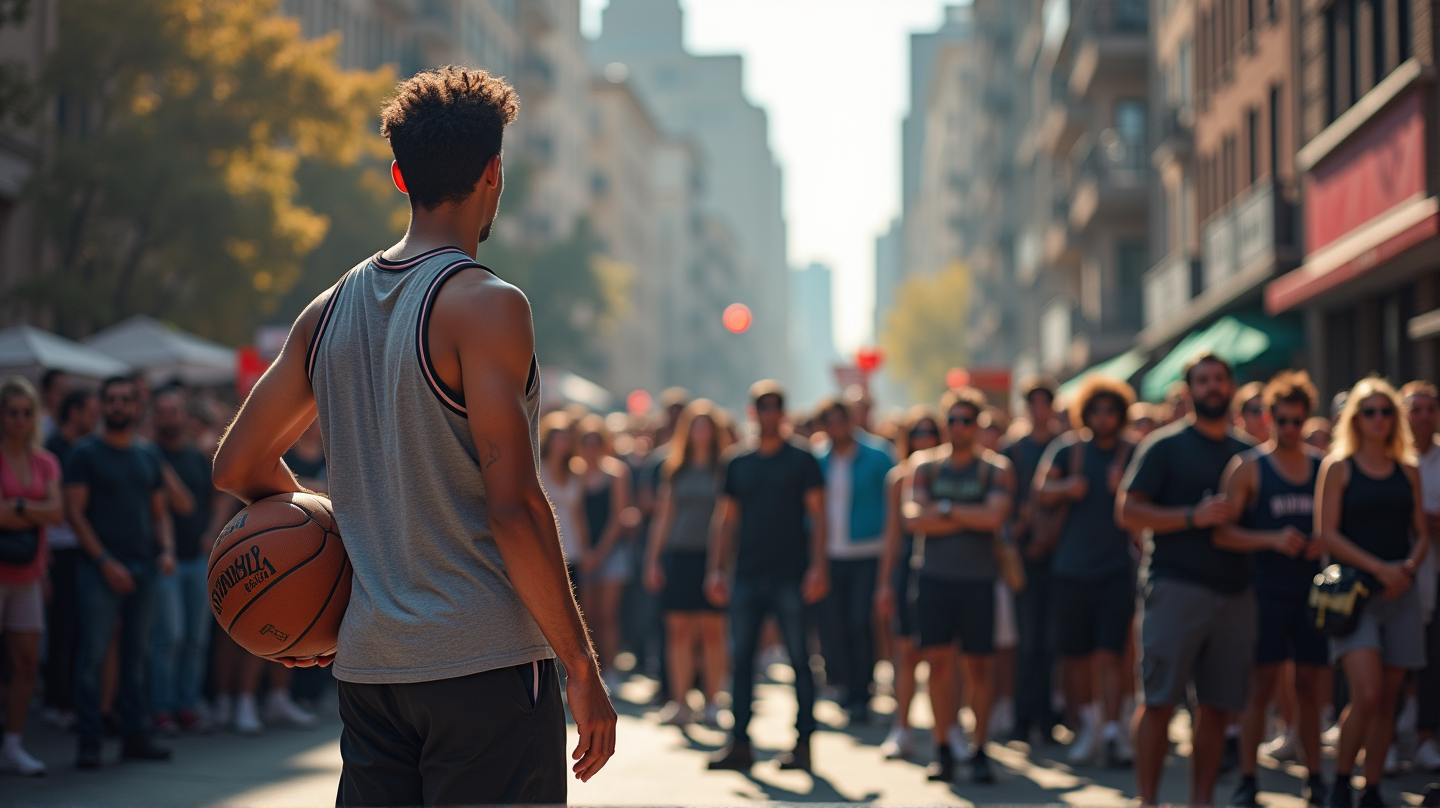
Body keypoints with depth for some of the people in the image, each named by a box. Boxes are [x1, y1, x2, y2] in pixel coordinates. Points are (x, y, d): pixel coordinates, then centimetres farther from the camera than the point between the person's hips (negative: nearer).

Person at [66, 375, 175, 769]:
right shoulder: (85, 454, 0)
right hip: (101, 569, -5)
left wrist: (166, 549, -1)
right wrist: (105, 561, -14)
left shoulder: (149, 456, 15)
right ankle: (89, 741, -3)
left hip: (144, 567, 5)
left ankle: (136, 735, 14)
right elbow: (74, 511, -6)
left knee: (138, 655, 8)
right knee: (93, 656, -6)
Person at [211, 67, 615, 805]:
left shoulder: (330, 311, 11)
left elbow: (237, 467, 19)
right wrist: (581, 666, -10)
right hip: (485, 661, -7)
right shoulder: (486, 305, -10)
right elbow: (512, 506, -17)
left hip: (368, 662, 7)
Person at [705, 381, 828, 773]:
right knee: (741, 659, 2)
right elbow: (725, 519, 13)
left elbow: (817, 516, -1)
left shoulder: (802, 460, 1)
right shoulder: (737, 461, 11)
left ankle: (803, 743, 6)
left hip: (790, 576, -3)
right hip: (747, 575, 3)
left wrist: (818, 567, -11)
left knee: (799, 659, 0)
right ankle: (740, 743, 7)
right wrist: (715, 568, 6)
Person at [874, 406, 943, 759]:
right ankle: (901, 729, 7)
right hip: (909, 565, 2)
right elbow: (893, 532, 11)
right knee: (906, 651, 1)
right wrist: (884, 582, 9)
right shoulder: (898, 476, 9)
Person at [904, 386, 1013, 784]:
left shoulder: (995, 469, 3)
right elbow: (913, 519, -5)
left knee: (979, 666, -1)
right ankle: (943, 748, 8)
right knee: (939, 662, 0)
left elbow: (994, 516, -13)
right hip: (935, 577, 2)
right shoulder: (927, 469, 10)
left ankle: (979, 750, 8)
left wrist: (945, 509, -6)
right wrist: (969, 518, -8)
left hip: (977, 580, -2)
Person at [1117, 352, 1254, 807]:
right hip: (1177, 586, -5)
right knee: (1159, 701, -6)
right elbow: (1127, 512, -6)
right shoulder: (1165, 445, 2)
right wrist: (1194, 517, -14)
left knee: (1218, 705, 5)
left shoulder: (1244, 452, 17)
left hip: (1235, 593, 5)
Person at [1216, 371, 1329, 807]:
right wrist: (1272, 539, -19)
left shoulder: (1325, 466, 11)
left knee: (1312, 687, 8)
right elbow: (1222, 531, -7)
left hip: (1313, 588, 3)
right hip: (1266, 589, -3)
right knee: (1261, 685, -6)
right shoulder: (1247, 466, 0)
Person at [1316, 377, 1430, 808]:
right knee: (1366, 693, -17)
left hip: (1400, 594, 4)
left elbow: (1422, 533, 13)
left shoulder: (1408, 471, 13)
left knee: (1387, 699, 4)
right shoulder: (1338, 468, 2)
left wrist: (1408, 566, -8)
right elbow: (1327, 533, -6)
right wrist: (1378, 567, -15)